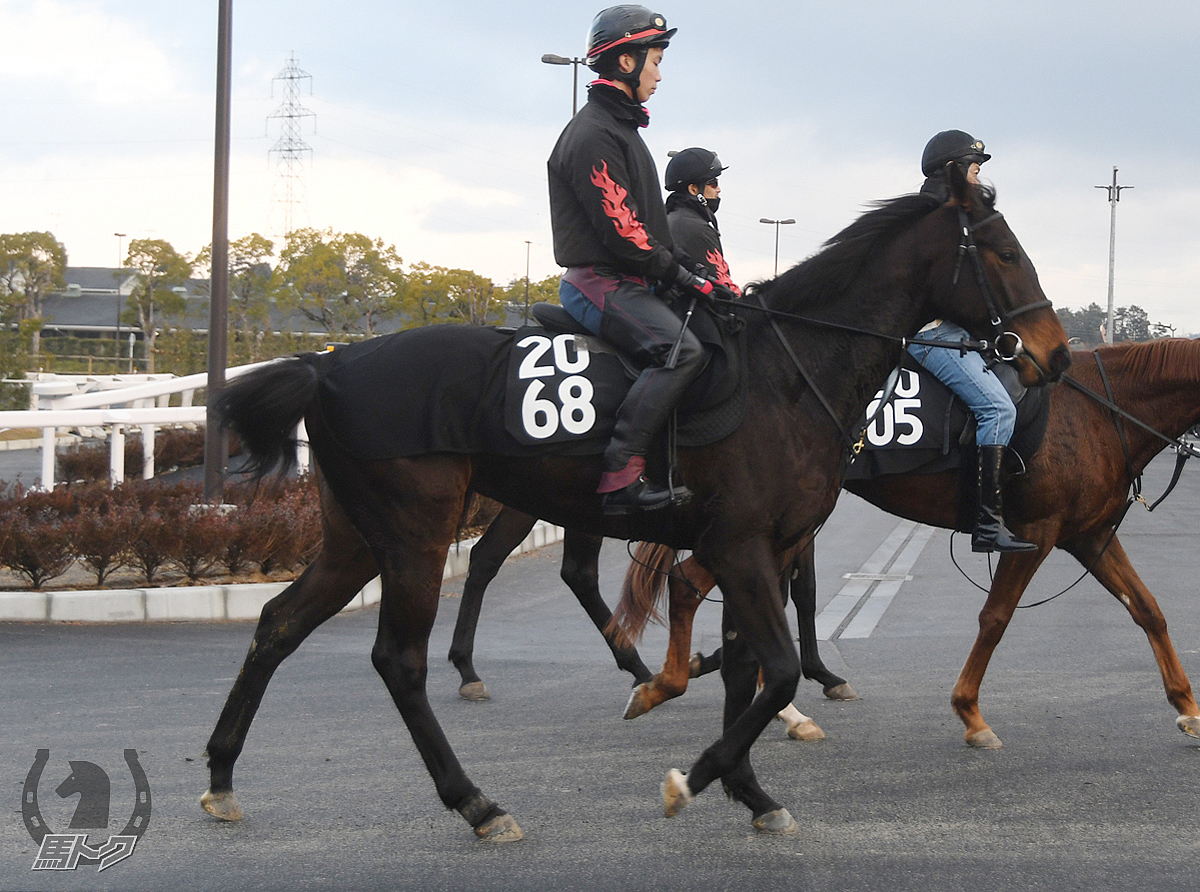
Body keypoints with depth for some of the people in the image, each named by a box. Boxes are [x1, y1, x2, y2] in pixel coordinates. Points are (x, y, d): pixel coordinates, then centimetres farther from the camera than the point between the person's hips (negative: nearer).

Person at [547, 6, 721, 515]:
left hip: (626, 282, 11)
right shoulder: (594, 134, -13)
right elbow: (621, 232, -19)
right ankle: (621, 477, -35)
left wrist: (680, 273, 11)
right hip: (599, 282, -11)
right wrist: (681, 276, -14)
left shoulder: (620, 128, 22)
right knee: (681, 351, -30)